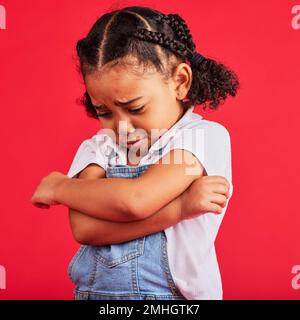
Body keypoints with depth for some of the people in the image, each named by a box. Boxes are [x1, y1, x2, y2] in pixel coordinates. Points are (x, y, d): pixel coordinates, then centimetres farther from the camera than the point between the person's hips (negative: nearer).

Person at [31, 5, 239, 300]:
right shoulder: (98, 147, 5)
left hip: (174, 293, -3)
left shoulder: (206, 136, -6)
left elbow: (135, 199, -18)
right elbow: (82, 227, -10)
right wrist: (180, 205, -16)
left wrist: (59, 187, -4)